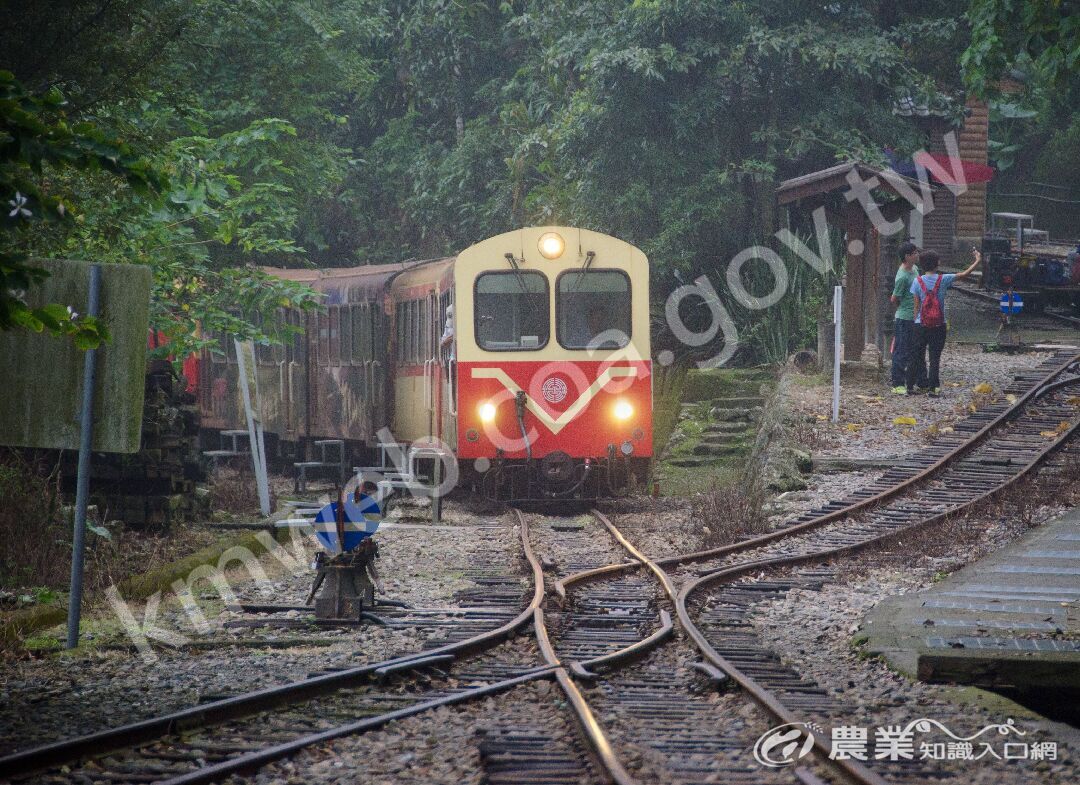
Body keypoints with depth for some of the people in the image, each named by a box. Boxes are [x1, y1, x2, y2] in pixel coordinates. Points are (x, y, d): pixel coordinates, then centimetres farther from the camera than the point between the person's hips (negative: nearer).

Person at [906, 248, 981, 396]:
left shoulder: (918, 281, -4)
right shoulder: (943, 279, -7)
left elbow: (917, 305, -2)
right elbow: (965, 274, 0)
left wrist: (916, 321, 8)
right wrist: (977, 260, 13)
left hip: (921, 324, 1)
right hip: (939, 326, -1)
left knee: (917, 356, 10)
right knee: (935, 357, 4)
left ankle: (910, 386, 11)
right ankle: (933, 388, 2)